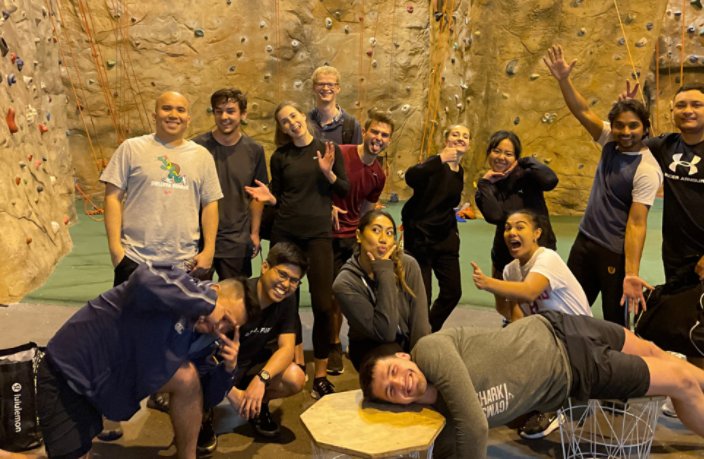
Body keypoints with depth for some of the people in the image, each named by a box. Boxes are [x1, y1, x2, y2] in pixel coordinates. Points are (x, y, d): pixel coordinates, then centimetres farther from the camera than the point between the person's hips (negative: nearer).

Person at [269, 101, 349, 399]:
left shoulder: (329, 149, 3)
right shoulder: (280, 157, 6)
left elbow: (345, 190, 4)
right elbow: (277, 197, 11)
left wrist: (328, 172, -13)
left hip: (318, 233, -2)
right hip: (285, 232, 2)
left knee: (323, 304, -6)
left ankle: (321, 375, 6)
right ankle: (297, 358, 33)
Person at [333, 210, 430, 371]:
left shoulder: (408, 265, -14)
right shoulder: (345, 283, -21)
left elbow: (419, 321, -11)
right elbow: (385, 333, -27)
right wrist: (384, 273, -28)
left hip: (410, 342, 3)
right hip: (371, 346, -3)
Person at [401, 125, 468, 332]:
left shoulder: (459, 172, 10)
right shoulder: (437, 164, -13)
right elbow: (410, 177, -36)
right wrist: (440, 159, -40)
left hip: (445, 238, 8)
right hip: (420, 237, -7)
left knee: (453, 292, 9)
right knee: (422, 295, -4)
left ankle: (431, 332, 30)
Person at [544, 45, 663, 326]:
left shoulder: (646, 170, -20)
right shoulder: (610, 143, -1)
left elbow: (637, 224, -24)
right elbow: (582, 111, -6)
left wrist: (632, 273, -29)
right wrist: (563, 79, -21)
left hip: (615, 253, -7)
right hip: (585, 240, 7)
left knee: (616, 323, 7)